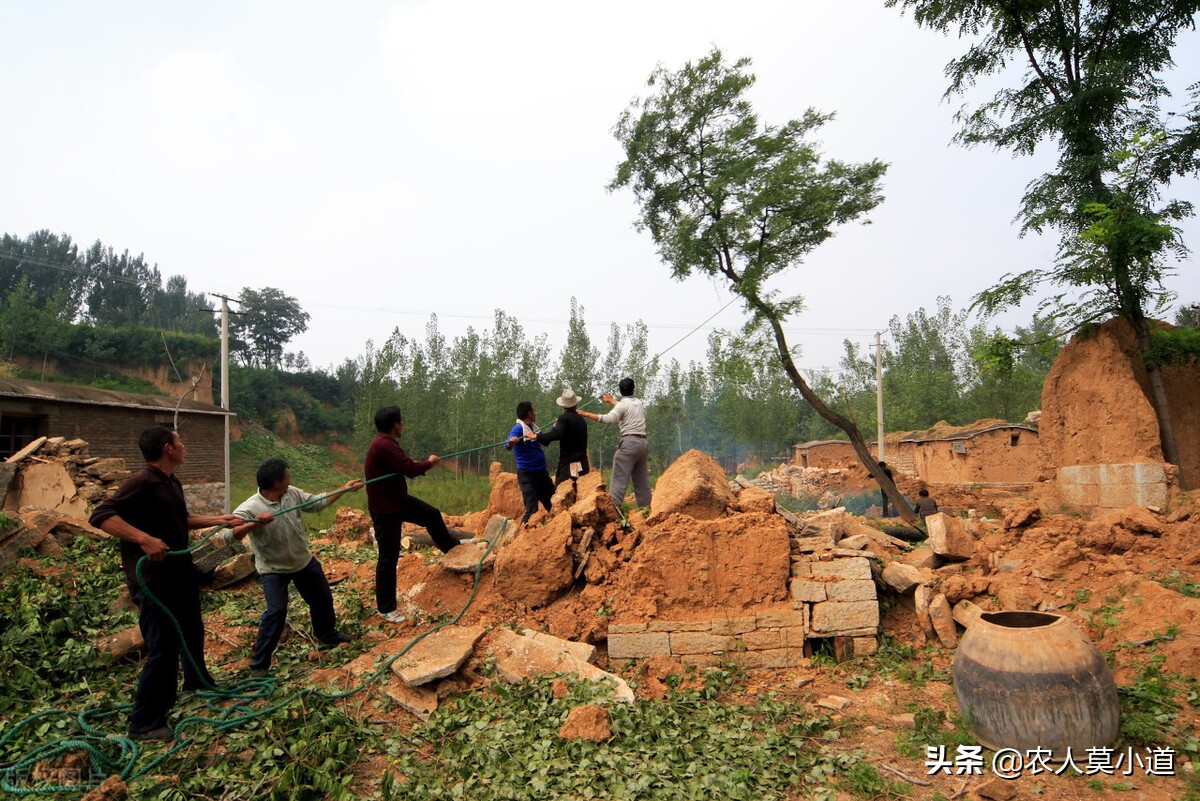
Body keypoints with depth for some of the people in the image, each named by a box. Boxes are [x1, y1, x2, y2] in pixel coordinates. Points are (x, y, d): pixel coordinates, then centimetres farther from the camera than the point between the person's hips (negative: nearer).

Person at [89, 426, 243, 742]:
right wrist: (145, 539, -39)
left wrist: (219, 519, 17)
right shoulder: (141, 482, -21)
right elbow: (100, 516, -30)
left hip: (181, 572, 10)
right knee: (164, 647, -4)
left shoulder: (173, 483, 8)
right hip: (153, 579, -10)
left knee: (192, 631, 26)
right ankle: (145, 723, 10)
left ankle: (197, 680, 49)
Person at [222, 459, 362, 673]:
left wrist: (345, 488, 2)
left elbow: (317, 503, 3)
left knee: (322, 599, 19)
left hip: (304, 561, 6)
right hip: (273, 570, -6)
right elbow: (227, 536, -36)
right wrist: (254, 524, -51)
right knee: (277, 612, -17)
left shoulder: (292, 494, -11)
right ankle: (258, 664, 1)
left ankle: (328, 635, 46)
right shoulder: (250, 509, -28)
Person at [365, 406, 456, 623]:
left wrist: (423, 464, -4)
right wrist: (430, 462, -12)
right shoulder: (385, 446, -28)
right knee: (389, 557, 0)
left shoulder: (386, 443, 6)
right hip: (385, 509, -10)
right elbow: (411, 469, -30)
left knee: (432, 515, 22)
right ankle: (386, 609, 12)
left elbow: (405, 465, 11)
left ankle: (451, 547, 46)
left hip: (397, 500, 10)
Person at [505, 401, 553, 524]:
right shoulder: (518, 428, -16)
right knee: (532, 509, -11)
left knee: (552, 504, 19)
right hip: (527, 474, -8)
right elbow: (507, 445, -31)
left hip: (541, 472, 8)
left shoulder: (533, 427, 9)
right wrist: (511, 442, -53)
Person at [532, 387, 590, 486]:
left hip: (568, 466, -7)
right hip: (582, 466, 7)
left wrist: (537, 436, -20)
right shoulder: (581, 419, 13)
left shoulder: (564, 418, -9)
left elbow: (557, 434, -27)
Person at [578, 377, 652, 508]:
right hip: (643, 443, 7)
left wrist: (586, 414, -22)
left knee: (619, 478, -10)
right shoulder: (639, 402, 16)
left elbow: (609, 419, -22)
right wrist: (611, 401, 45)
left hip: (630, 442, -7)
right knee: (642, 480, 14)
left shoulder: (623, 404, -6)